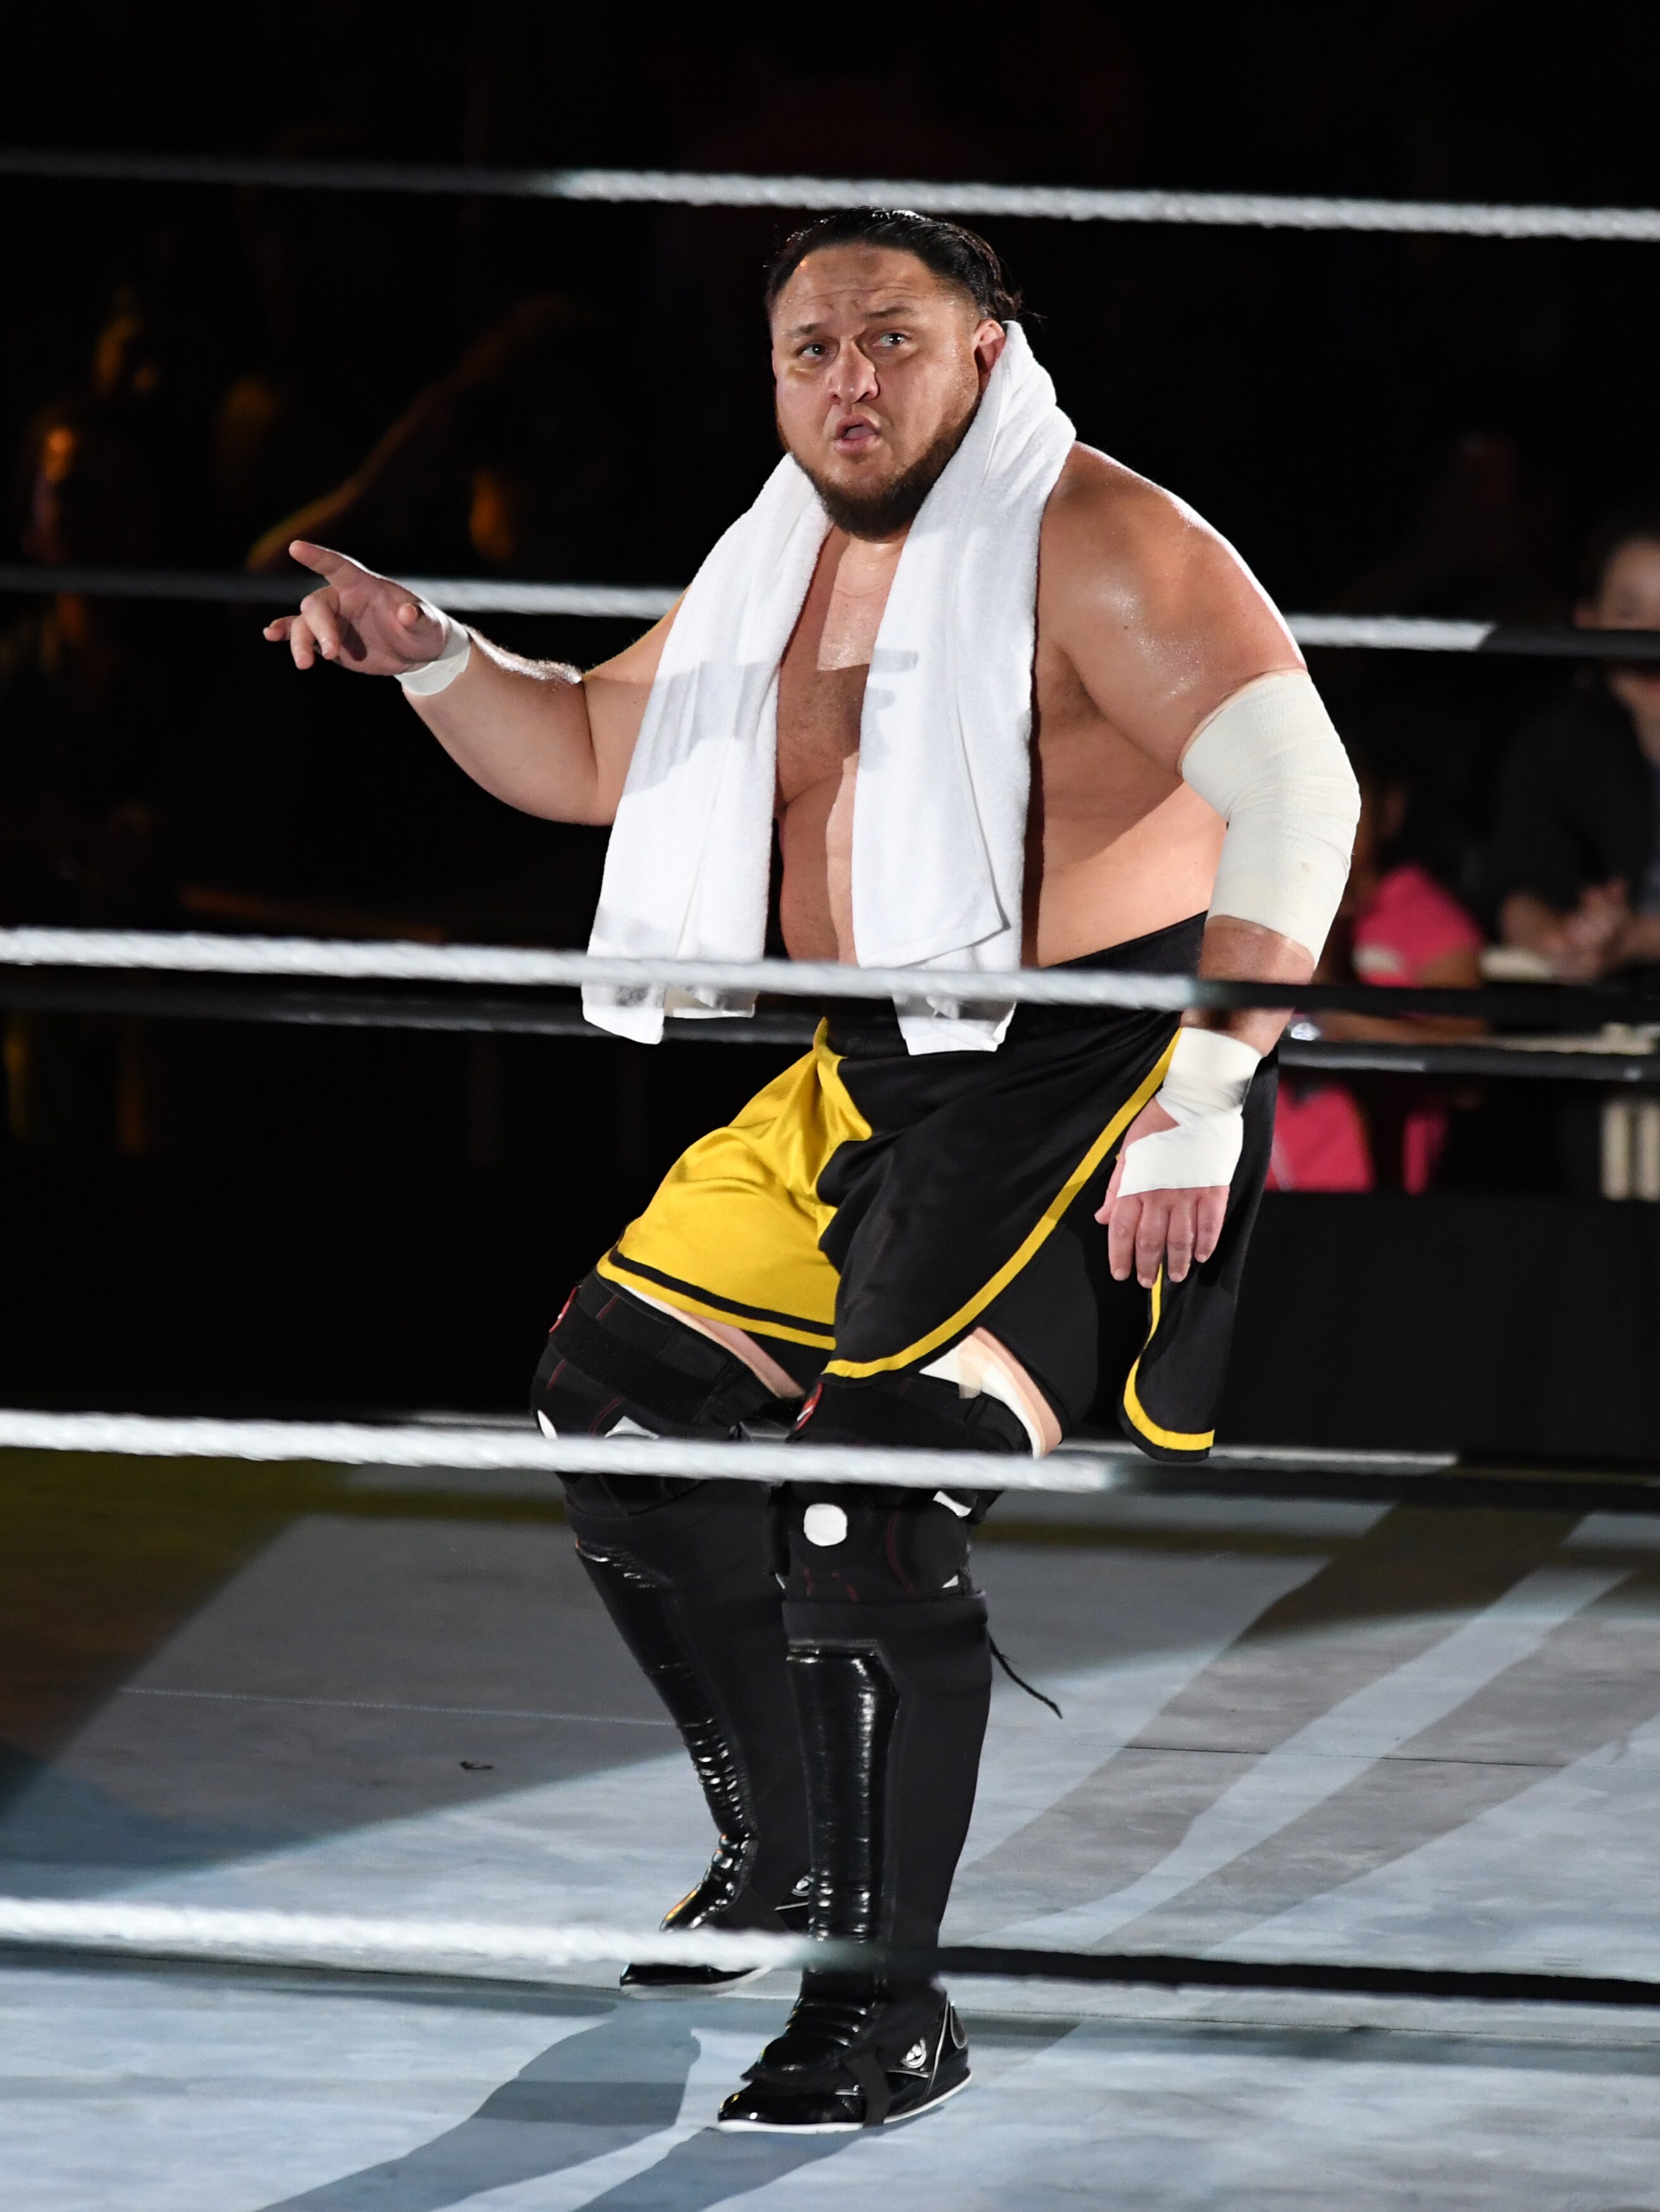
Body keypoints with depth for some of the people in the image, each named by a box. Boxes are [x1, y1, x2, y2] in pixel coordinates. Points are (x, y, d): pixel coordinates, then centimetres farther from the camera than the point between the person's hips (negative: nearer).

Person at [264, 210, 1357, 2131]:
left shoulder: (1095, 543, -14)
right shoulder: (782, 574, 12)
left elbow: (1294, 785, -24)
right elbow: (588, 754, 26)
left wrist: (1203, 1110, -29)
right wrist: (427, 657, 6)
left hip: (1090, 1077, -9)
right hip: (874, 1084, 9)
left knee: (866, 1497, -22)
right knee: (619, 1394, 11)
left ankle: (889, 2006, -12)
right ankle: (785, 1857, 28)